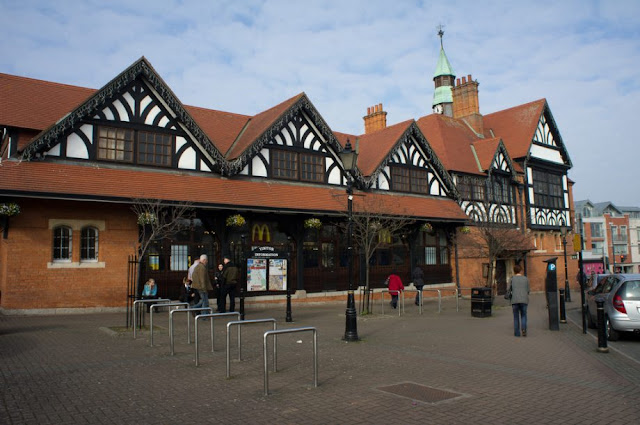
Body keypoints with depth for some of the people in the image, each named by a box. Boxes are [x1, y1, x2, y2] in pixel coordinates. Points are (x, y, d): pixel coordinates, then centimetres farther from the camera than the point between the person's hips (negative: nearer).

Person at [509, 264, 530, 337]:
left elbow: (509, 290, 7)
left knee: (516, 317, 11)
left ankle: (517, 333, 8)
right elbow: (527, 291, 10)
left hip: (515, 300, 0)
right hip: (524, 300, 0)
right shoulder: (526, 279, 7)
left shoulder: (512, 279, 4)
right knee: (523, 316, 14)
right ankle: (523, 328, -9)